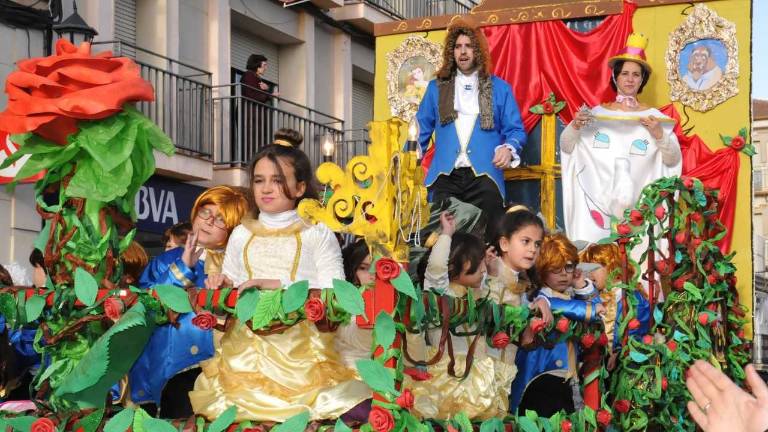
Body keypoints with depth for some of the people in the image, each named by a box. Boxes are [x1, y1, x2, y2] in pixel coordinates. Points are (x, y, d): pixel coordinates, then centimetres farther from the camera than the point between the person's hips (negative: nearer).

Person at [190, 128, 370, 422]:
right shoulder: (241, 235, 16)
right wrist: (224, 287, -5)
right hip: (249, 345, 2)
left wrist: (278, 285, -14)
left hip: (302, 346, -2)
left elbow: (333, 292, -7)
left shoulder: (318, 234, 4)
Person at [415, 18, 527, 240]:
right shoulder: (437, 87, 15)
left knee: (486, 241, -4)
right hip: (446, 177, 1)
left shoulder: (499, 88, 11)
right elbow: (422, 127, 16)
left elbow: (515, 129, 8)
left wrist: (509, 149, -14)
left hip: (484, 177, -1)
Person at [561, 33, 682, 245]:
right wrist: (575, 126, -10)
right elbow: (566, 147, 8)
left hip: (636, 206, -1)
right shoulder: (597, 113, 10)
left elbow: (673, 160, 2)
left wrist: (658, 134, -14)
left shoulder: (653, 117, 7)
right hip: (597, 202, 1)